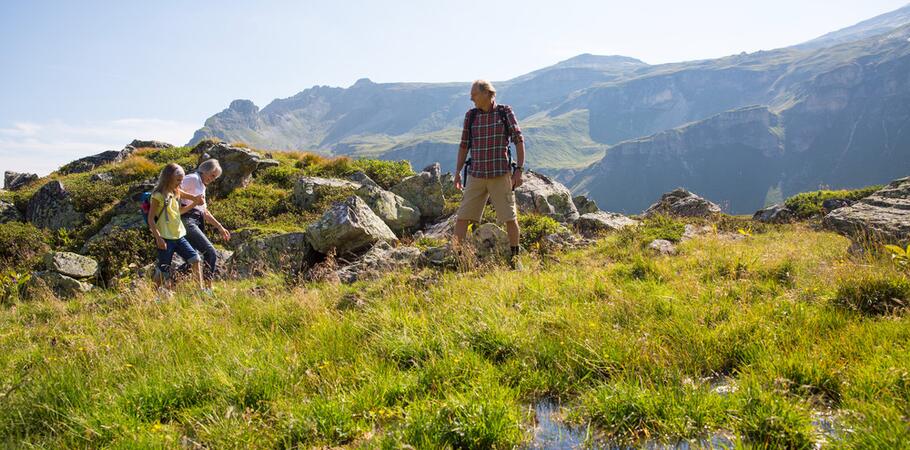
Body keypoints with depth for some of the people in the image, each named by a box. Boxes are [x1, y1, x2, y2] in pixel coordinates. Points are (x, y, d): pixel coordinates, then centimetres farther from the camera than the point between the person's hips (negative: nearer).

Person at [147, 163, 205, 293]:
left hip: (179, 236, 7)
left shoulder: (176, 193, 11)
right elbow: (151, 219, -12)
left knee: (196, 259, -3)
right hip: (165, 238, -7)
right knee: (163, 270, 0)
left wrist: (195, 203, 9)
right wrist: (158, 238, -18)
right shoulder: (158, 195, -10)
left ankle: (200, 290, 1)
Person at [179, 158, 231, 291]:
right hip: (187, 221, -10)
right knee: (211, 253, -16)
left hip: (197, 224, 10)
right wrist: (194, 198, -20)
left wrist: (220, 227, 25)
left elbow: (205, 213, 29)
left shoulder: (202, 186, 26)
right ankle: (208, 288, -16)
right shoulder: (193, 178, -2)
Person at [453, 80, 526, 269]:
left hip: (501, 175, -3)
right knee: (463, 216, 0)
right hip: (476, 174, 3)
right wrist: (457, 172, 7)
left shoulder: (505, 112, -1)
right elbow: (464, 145, 13)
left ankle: (514, 257, 17)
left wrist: (519, 170, -8)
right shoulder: (470, 115, 7)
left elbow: (519, 141, -1)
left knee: (509, 216, 2)